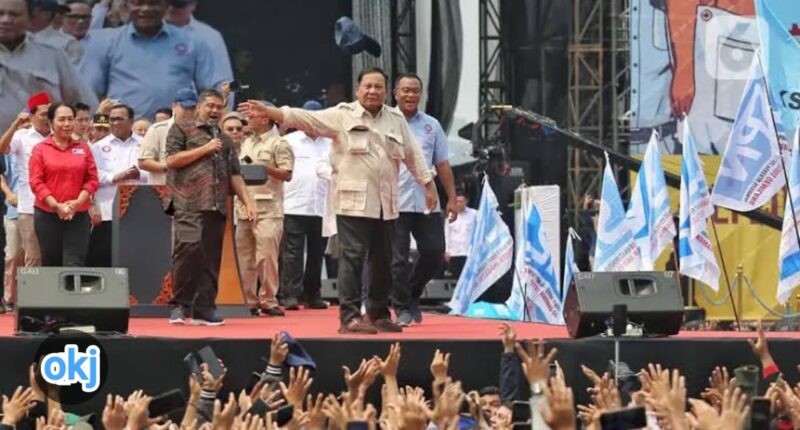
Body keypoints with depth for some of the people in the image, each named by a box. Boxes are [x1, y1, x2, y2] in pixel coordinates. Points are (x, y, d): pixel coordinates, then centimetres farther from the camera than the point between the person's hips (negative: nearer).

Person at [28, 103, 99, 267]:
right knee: (50, 264, 4)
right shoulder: (40, 149, 3)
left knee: (75, 265, -9)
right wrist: (56, 205, -13)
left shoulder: (83, 148, 10)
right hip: (47, 214, -1)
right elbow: (36, 182, -3)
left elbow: (92, 179, 6)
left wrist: (78, 202, -10)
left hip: (78, 214, 1)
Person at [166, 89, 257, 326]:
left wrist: (248, 202, 11)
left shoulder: (225, 141, 25)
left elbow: (235, 175, 23)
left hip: (217, 206, 5)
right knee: (189, 248, -21)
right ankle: (179, 305, -12)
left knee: (211, 258, 2)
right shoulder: (182, 130, 10)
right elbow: (171, 160, -3)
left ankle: (204, 309, 5)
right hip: (190, 203, -5)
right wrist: (205, 149, -4)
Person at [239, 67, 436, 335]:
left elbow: (413, 155, 16)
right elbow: (305, 119, -10)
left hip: (386, 204, 5)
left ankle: (379, 314, 21)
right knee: (353, 257, -10)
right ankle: (349, 316, -10)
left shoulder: (396, 119, 12)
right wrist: (268, 112, -20)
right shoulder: (343, 115, -1)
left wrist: (429, 185, 13)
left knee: (383, 260, 10)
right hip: (354, 201, -5)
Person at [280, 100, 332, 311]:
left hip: (322, 207, 3)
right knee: (293, 253, -8)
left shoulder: (330, 144, 14)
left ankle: (312, 295, 15)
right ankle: (291, 295, -10)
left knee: (316, 253, 8)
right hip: (294, 206, -3)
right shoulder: (290, 141, 5)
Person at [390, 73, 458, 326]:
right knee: (398, 259, -1)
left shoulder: (432, 126, 12)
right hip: (395, 203, -3)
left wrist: (452, 198, 10)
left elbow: (442, 165, 14)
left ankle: (413, 293, 26)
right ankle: (403, 308, 9)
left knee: (434, 253, 3)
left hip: (427, 203, 4)